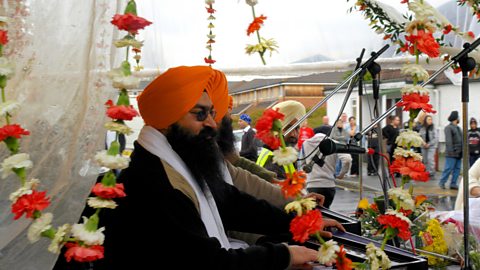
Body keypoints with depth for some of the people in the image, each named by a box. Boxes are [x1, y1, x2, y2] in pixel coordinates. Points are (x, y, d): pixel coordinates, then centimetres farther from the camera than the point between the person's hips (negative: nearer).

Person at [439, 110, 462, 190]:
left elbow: (461, 140, 21)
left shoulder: (458, 128, 19)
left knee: (457, 169, 7)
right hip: (452, 153, -8)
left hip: (459, 153, 8)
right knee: (448, 168, -7)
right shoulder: (448, 128, -7)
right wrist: (450, 151, -23)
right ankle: (442, 182, 4)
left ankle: (453, 184, 12)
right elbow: (448, 140, -16)